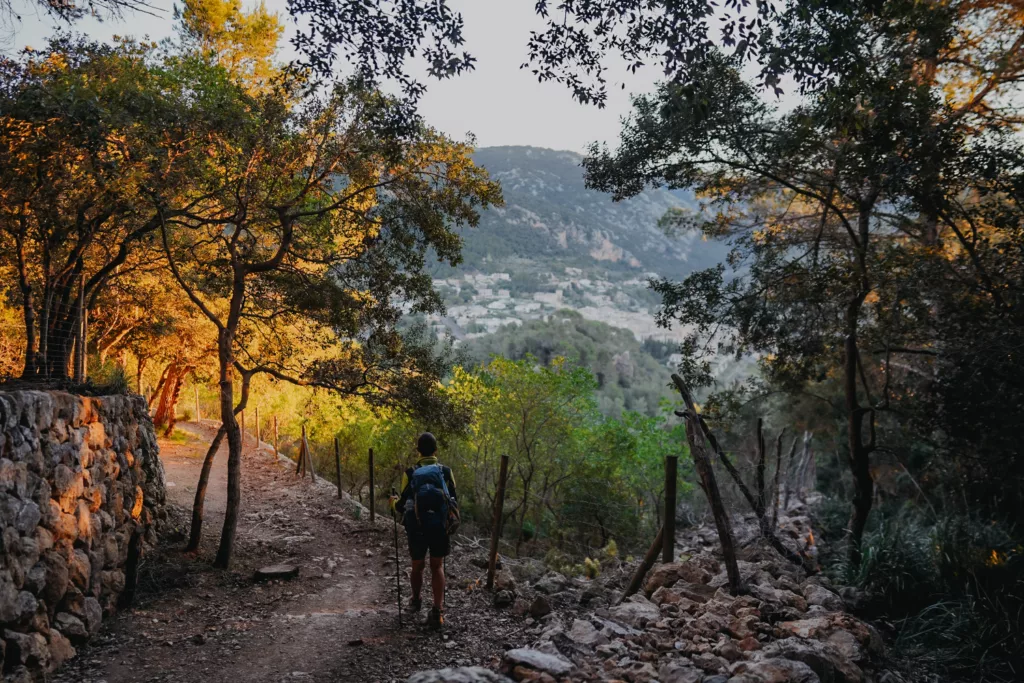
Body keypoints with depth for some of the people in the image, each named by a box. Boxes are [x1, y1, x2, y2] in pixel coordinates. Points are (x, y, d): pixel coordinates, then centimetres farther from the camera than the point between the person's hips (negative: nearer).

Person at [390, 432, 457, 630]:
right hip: (440, 527, 0)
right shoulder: (446, 472, -4)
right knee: (437, 567, 8)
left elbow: (402, 506, -3)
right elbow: (454, 502, 1)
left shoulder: (410, 474, -7)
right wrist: (451, 523, 22)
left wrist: (394, 502, 20)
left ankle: (416, 601, 42)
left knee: (417, 566, 20)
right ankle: (437, 611, -5)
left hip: (416, 528, 0)